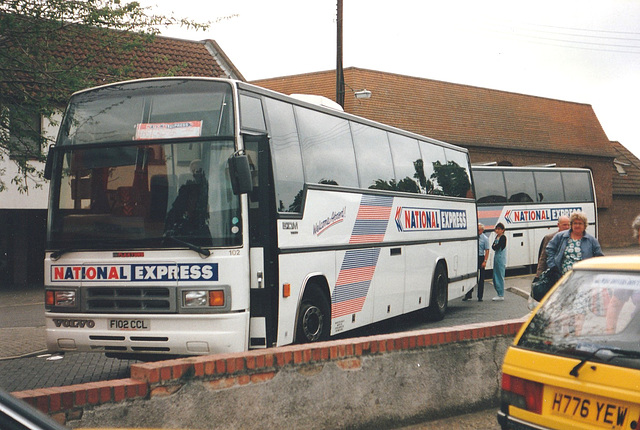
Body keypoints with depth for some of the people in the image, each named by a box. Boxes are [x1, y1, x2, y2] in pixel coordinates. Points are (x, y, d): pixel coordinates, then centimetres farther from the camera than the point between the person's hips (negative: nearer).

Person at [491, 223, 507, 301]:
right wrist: (495, 246, -9)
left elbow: (497, 247, -19)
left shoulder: (503, 237, -12)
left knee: (500, 276, -6)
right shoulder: (497, 237, 15)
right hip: (496, 257, 9)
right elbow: (493, 247, 10)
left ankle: (501, 295, -1)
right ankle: (499, 294, 18)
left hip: (501, 259, -9)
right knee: (495, 276, 10)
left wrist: (495, 246, -1)